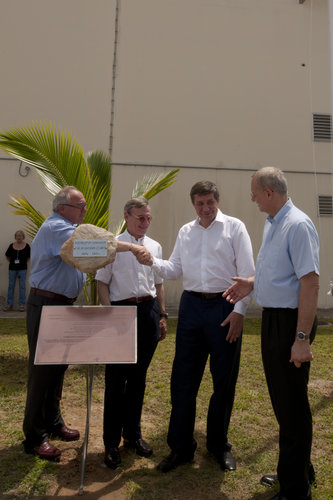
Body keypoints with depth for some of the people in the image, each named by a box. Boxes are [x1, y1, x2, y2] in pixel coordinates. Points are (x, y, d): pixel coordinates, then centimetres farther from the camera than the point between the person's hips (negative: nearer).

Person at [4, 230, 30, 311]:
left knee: (22, 286, 2)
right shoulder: (12, 245, 1)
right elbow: (7, 255, 15)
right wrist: (11, 262, 7)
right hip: (12, 268, 2)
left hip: (22, 269, -2)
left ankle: (21, 305, 10)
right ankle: (9, 305, 15)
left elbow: (29, 256, 9)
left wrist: (24, 262, 4)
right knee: (11, 286, 7)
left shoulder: (26, 246, -4)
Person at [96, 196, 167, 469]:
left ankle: (133, 433, 32)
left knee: (139, 376, 14)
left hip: (149, 311, 4)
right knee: (116, 378, 3)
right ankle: (111, 441, 20)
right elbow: (102, 283, -2)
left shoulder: (155, 247, 10)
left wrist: (162, 315, 13)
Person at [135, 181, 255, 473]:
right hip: (191, 306, 3)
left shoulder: (234, 227, 1)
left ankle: (219, 445, 31)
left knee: (224, 381, 9)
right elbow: (175, 270, 13)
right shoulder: (185, 231, 14)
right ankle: (181, 447, 23)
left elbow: (248, 273, -4)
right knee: (183, 379, 5)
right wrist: (152, 262, -6)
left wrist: (239, 310, -11)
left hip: (224, 308, -3)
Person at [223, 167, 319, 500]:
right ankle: (297, 470, 42)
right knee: (281, 400, 21)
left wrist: (302, 338, -24)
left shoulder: (297, 225, -18)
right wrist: (252, 283, 7)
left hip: (289, 320, -10)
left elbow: (310, 282, -23)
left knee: (292, 405, 5)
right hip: (272, 318, 10)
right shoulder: (271, 224, 12)